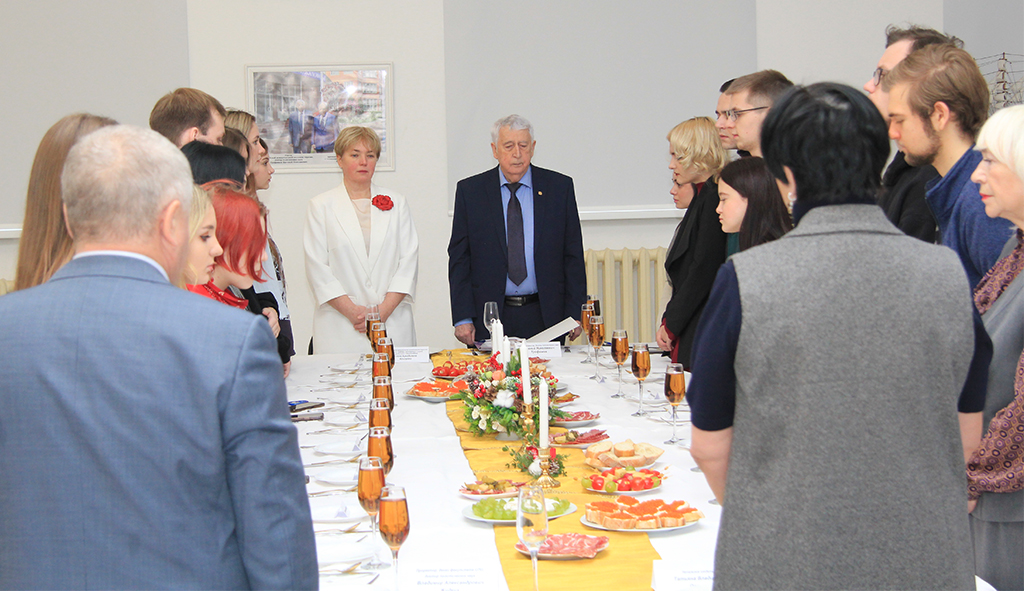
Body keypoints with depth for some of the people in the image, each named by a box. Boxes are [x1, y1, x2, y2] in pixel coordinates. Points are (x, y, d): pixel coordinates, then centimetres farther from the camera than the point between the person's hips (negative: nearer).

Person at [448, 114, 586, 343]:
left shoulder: (559, 187, 4)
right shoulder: (469, 191, 3)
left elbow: (573, 255, 6)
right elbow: (459, 258, 3)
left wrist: (575, 314, -1)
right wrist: (462, 318, -5)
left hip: (545, 316, 1)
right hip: (488, 318, 0)